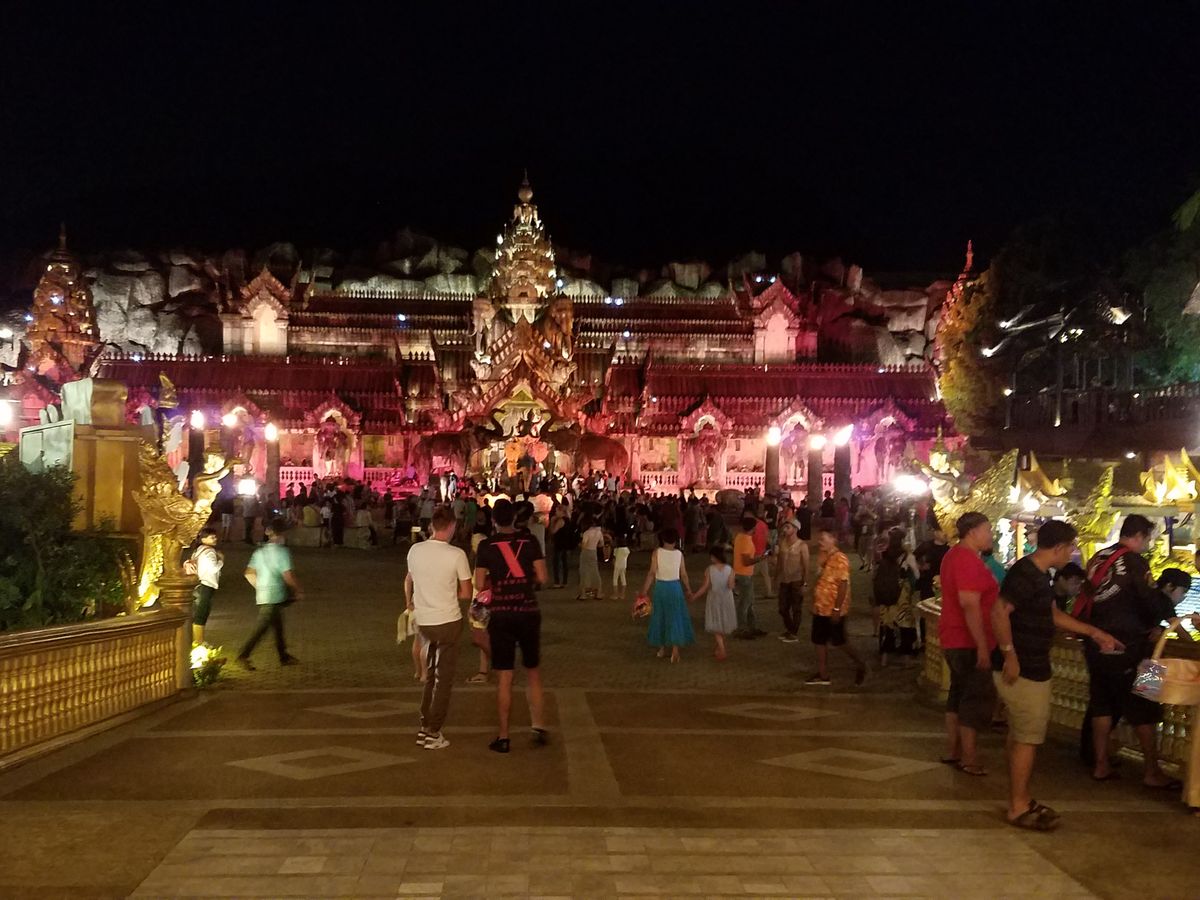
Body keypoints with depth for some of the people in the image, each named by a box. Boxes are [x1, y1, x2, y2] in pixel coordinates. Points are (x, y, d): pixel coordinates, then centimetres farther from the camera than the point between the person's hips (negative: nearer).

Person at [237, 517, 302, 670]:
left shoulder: (259, 551, 10)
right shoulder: (282, 551, -11)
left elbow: (249, 574, 10)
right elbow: (288, 576, -14)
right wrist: (298, 591, -1)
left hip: (262, 594, 8)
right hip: (275, 596, -8)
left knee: (278, 626, 17)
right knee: (262, 627, -7)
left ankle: (284, 656, 25)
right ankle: (243, 656, -11)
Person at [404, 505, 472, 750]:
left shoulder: (415, 550, -2)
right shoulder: (456, 555, -16)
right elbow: (466, 593, -10)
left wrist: (410, 603, 33)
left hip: (423, 621, 5)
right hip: (448, 621, -5)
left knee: (430, 675, 21)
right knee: (444, 679, 5)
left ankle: (425, 727, 22)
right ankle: (433, 733, 7)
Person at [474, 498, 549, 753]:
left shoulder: (486, 546, -4)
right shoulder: (530, 541, -2)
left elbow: (479, 585, -5)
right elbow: (542, 578, -4)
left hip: (500, 615, -1)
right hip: (528, 613, 1)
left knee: (504, 677, 4)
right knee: (533, 672, 16)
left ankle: (503, 737, 9)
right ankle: (539, 727, 13)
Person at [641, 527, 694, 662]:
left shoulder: (657, 553, -6)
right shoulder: (679, 554, -2)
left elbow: (652, 573, -10)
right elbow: (683, 574, 1)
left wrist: (645, 589, -5)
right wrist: (688, 589, 14)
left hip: (660, 587, 0)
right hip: (675, 587, 0)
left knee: (660, 617, 14)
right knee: (675, 618, 6)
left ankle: (662, 648, 21)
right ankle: (675, 648, -5)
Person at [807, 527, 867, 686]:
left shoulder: (839, 559, -18)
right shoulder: (823, 558, 10)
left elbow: (843, 585, -21)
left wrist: (837, 609, -22)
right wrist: (815, 604, 17)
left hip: (833, 610, -9)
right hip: (820, 609, 9)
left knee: (838, 642, 1)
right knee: (819, 642, 10)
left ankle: (860, 665, 21)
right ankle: (823, 675, 17)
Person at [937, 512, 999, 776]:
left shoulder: (955, 554, 13)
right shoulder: (968, 559, -20)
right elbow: (970, 604, -26)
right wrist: (982, 647, -26)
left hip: (954, 638, 10)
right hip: (969, 641, -10)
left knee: (959, 693, 17)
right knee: (978, 697, -2)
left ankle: (952, 750, 23)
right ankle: (968, 758, 3)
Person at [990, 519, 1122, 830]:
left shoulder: (1039, 574, 13)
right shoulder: (1024, 574, -19)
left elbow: (1054, 615, 24)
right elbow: (999, 612, -28)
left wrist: (1094, 632, 23)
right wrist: (1010, 655, -28)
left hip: (1033, 669, 10)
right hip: (1022, 671, -10)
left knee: (1020, 735, 16)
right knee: (1028, 737, -4)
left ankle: (1020, 799, 25)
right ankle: (1018, 808, 4)